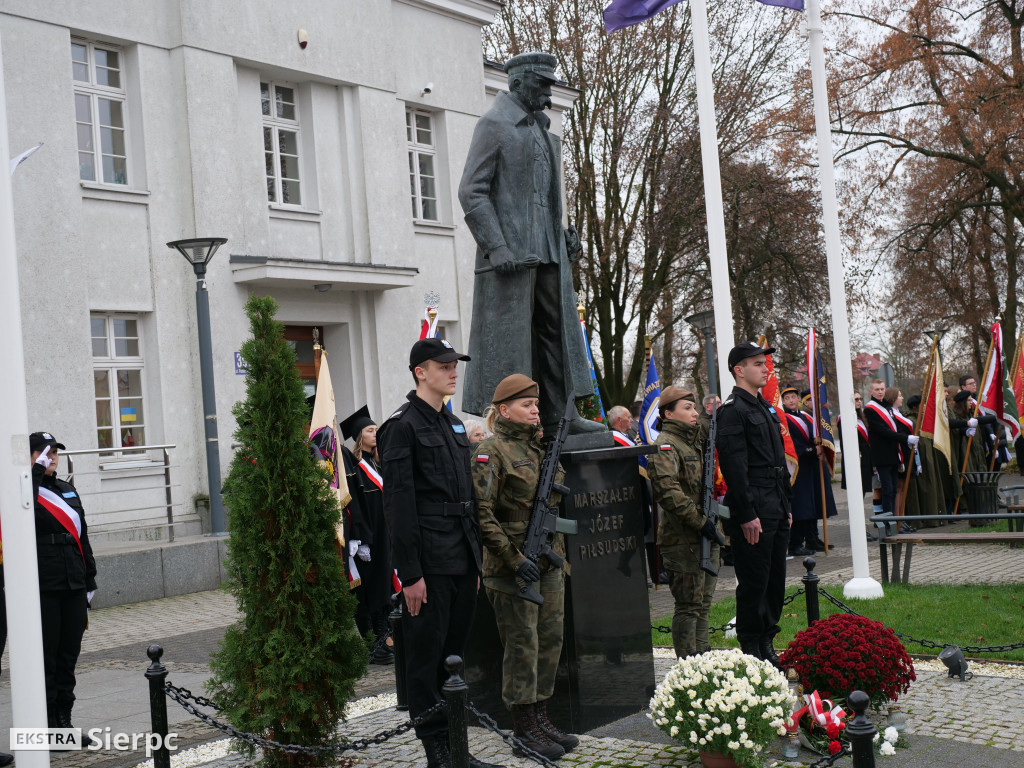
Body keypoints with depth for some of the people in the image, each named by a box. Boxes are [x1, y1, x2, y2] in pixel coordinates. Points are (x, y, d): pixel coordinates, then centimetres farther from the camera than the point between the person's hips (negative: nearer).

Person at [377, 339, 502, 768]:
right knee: (426, 656, 1)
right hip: (430, 563, -8)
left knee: (454, 655, 13)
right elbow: (399, 503, -14)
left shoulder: (455, 424, 17)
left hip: (462, 561, 8)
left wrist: (476, 560, 17)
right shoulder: (402, 426, -9)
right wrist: (410, 573, -17)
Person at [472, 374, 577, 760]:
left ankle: (541, 716, 21)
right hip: (513, 566, -7)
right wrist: (514, 559, -19)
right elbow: (482, 514, -17)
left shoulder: (541, 447, 12)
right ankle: (524, 726, 10)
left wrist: (560, 554, 16)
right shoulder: (491, 451, -11)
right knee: (523, 645, -1)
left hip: (550, 563, 7)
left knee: (550, 640, 10)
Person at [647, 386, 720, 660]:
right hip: (683, 538, -9)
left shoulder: (694, 441, 18)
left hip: (706, 535, 9)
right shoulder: (665, 446, -11)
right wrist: (699, 521, -23)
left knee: (703, 602, 15)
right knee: (689, 605, -4)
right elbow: (667, 489, -25)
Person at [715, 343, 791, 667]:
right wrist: (747, 515, -21)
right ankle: (751, 651, 5)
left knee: (776, 579, 12)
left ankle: (767, 645, 22)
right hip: (753, 510, -9)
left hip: (776, 510, 9)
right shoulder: (732, 410, -11)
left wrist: (787, 505, 20)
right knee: (754, 582, -3)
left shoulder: (765, 407, 19)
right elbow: (734, 466, -17)